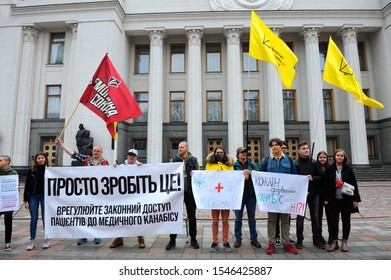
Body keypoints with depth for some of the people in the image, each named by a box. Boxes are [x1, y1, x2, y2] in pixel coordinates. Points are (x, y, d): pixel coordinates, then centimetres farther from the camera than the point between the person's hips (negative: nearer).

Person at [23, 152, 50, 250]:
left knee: (45, 219, 6)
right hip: (33, 197, 1)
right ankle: (32, 241, 18)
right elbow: (27, 186, 4)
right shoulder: (31, 171, 2)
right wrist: (26, 200, -1)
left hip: (45, 197, -1)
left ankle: (46, 240, 17)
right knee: (33, 219, 7)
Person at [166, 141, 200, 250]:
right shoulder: (174, 160, 7)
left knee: (192, 216, 9)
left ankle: (193, 239, 22)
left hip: (190, 192, 0)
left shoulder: (194, 160, 6)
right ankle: (172, 240, 18)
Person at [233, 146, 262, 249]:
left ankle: (254, 238, 24)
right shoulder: (234, 166, 0)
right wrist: (243, 176, -18)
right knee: (238, 218, 6)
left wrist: (250, 172, -19)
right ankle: (238, 239, 20)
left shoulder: (252, 165, 8)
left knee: (252, 218, 12)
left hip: (251, 194, 2)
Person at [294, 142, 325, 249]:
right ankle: (299, 240, 16)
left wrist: (313, 178, -13)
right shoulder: (295, 163, -5)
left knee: (315, 217, 11)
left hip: (313, 193, 3)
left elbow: (320, 177, 6)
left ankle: (316, 239, 25)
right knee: (300, 217, 4)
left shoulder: (314, 162, 5)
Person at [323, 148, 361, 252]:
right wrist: (326, 199, -3)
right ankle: (334, 242, 14)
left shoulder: (348, 169, 1)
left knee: (346, 221, 10)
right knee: (333, 221, 1)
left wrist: (355, 199, -3)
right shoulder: (329, 169, 1)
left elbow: (354, 185, 2)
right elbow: (326, 185, 1)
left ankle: (344, 242, 23)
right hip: (333, 200, -1)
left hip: (346, 199, 1)